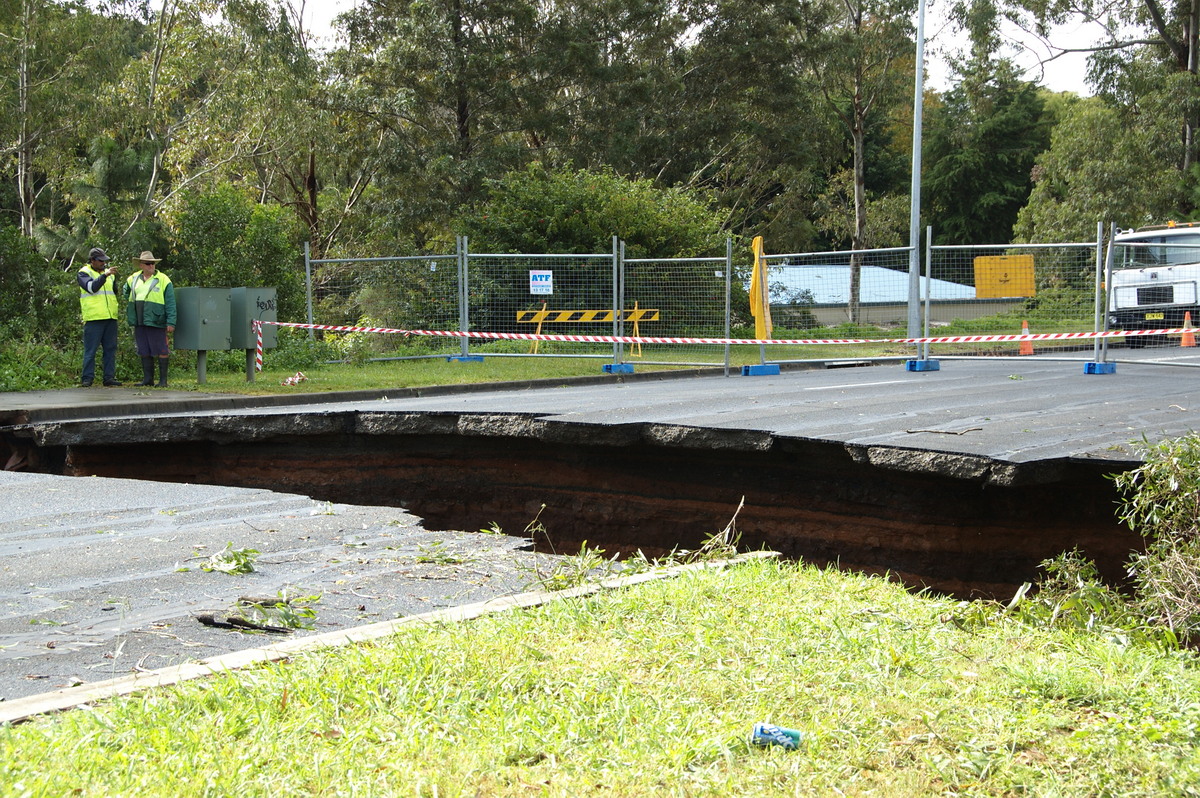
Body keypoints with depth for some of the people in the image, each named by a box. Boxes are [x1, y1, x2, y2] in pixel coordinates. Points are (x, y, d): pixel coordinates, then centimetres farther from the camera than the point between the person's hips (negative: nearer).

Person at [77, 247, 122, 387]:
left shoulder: (109, 272, 19)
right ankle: (87, 378, 0)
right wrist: (105, 275, -22)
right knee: (90, 349, -4)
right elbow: (92, 287, -17)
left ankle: (109, 377, 11)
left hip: (110, 317, 6)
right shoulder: (83, 273, 1)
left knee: (110, 349, 6)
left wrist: (114, 278, 7)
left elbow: (115, 292, 23)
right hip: (93, 318, -6)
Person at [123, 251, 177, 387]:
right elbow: (125, 293, 31)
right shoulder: (133, 279, 13)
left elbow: (170, 303, -5)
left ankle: (163, 380, 2)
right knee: (144, 351, 9)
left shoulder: (163, 280, -2)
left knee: (160, 351, -3)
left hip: (155, 322, -5)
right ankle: (147, 379, 16)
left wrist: (171, 322, -12)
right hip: (139, 322, 5)